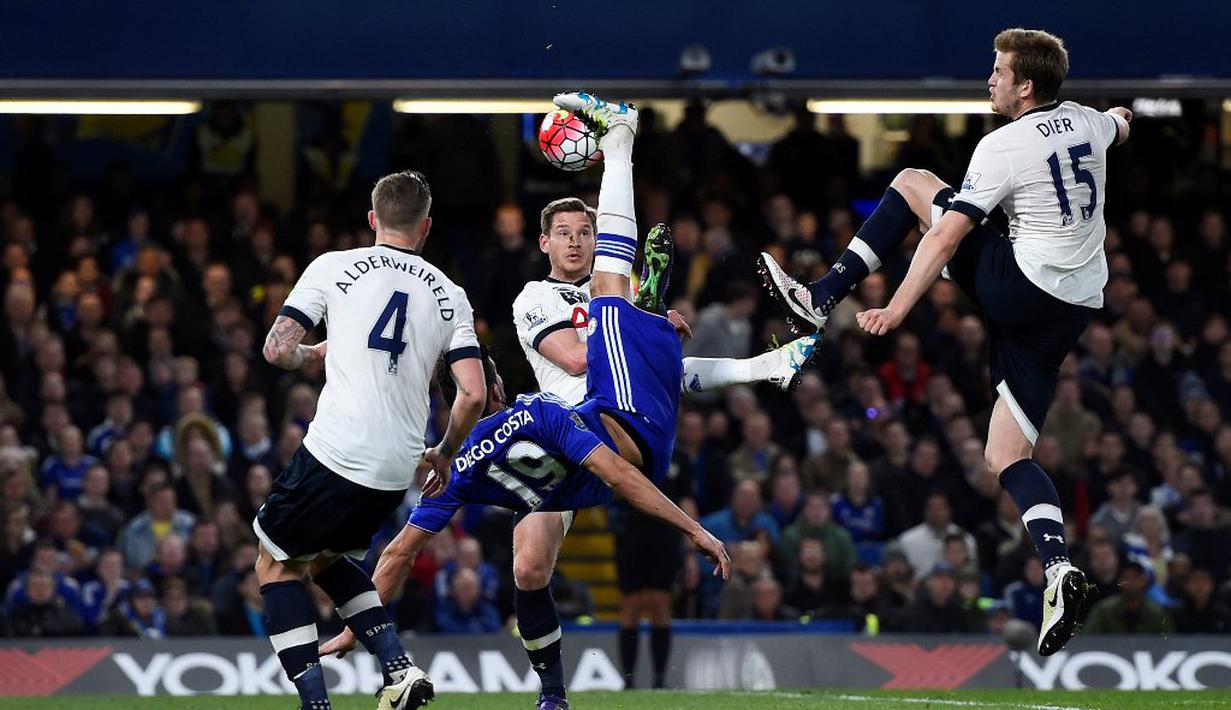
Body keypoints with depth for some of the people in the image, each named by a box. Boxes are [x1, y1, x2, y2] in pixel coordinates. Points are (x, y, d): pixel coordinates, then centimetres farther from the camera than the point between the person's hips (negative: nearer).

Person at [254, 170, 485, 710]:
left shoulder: (334, 267, 3)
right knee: (325, 559, 28)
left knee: (277, 563, 15)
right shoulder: (449, 296, 11)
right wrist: (444, 455, 21)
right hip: (397, 471, 5)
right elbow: (473, 394, 4)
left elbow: (277, 349, -3)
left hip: (336, 453, -5)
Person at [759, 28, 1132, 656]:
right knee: (1007, 457, 8)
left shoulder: (1003, 147, -12)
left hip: (1020, 290, -7)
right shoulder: (1087, 123, 8)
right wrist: (1124, 115, 60)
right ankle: (1056, 567, -17)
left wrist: (897, 310, -15)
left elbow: (944, 236, -14)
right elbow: (1120, 127, 36)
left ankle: (822, 299, 4)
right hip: (1072, 314, 7)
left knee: (912, 183, 9)